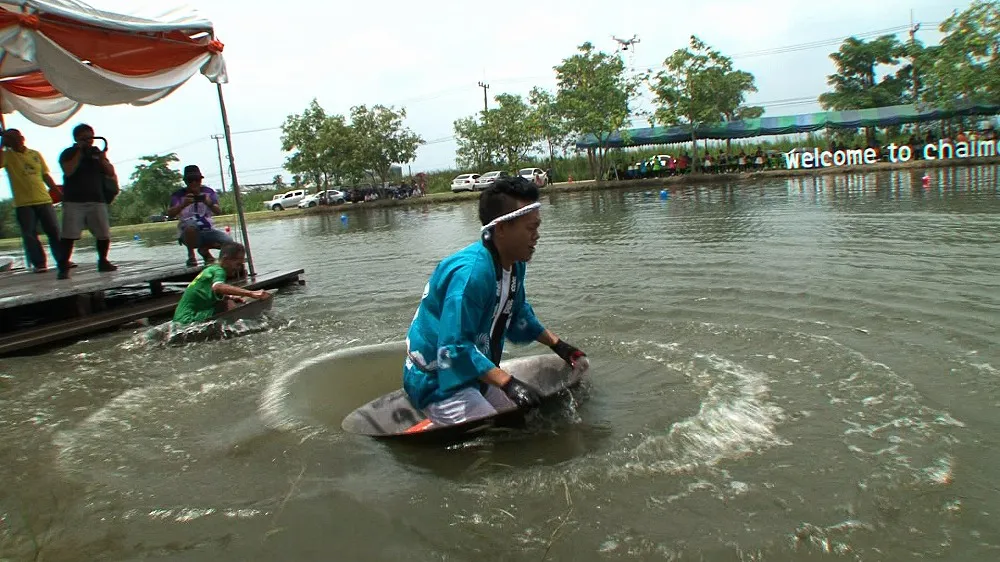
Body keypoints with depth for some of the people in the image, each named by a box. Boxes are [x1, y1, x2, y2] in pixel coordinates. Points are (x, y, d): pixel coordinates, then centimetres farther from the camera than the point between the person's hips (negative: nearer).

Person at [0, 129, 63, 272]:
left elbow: (45, 175, 15)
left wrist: (56, 190, 7)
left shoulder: (36, 154, 12)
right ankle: (39, 264, 4)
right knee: (29, 235, -2)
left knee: (54, 231, 3)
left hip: (44, 200, 2)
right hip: (23, 204, -2)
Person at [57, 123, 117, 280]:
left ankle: (103, 261, 18)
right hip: (74, 201, -3)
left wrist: (102, 158, -5)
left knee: (104, 235, 0)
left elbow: (111, 173, 10)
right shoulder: (68, 153, 6)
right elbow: (68, 171, -12)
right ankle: (63, 267, -8)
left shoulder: (97, 153, 17)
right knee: (69, 236, -10)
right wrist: (80, 153, -10)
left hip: (96, 200, 3)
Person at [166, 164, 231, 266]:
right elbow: (170, 214, -17)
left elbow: (218, 212, -11)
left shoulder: (208, 192, 2)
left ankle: (204, 249, 10)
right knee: (191, 224, -38)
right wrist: (183, 204, -36)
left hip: (207, 231, 3)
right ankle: (191, 254, -11)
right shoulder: (178, 195, -3)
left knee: (228, 242, -23)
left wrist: (210, 204, -34)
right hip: (189, 234, -3)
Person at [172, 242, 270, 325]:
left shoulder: (210, 269, 13)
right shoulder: (218, 271, -16)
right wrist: (250, 293, -50)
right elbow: (218, 287, -41)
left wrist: (232, 297, 11)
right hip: (187, 320, -10)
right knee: (228, 305, -24)